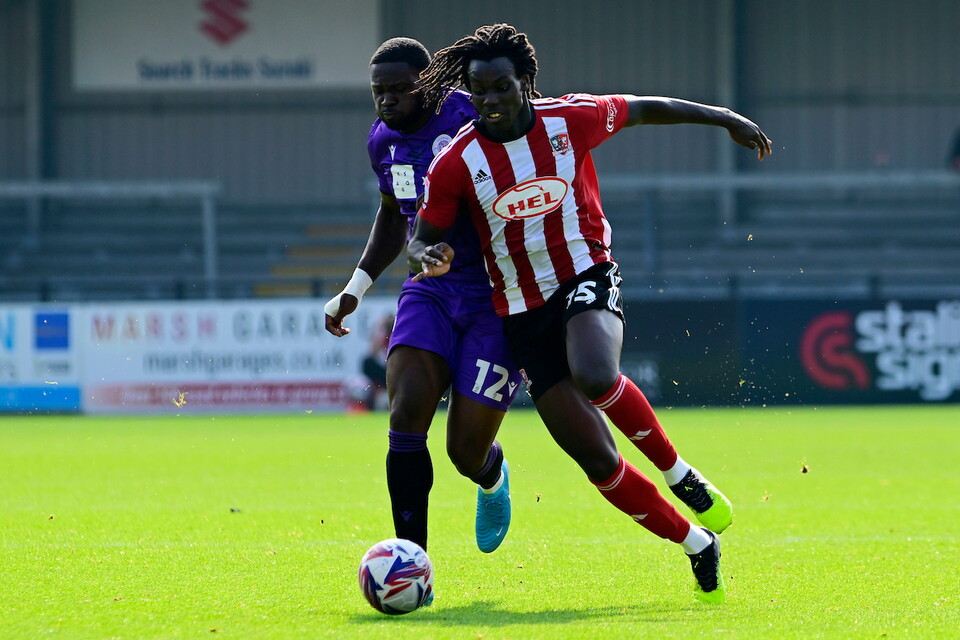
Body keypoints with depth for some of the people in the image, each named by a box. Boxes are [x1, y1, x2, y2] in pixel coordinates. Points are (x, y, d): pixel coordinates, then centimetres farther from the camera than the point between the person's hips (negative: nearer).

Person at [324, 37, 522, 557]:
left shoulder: (475, 120, -17)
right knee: (406, 414, -18)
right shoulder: (383, 140, 6)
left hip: (496, 295, -5)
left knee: (467, 452, -4)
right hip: (431, 293, 5)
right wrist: (356, 288, 18)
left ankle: (494, 479, 37)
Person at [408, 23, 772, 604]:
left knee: (594, 376, -37)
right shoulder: (456, 164, -7)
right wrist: (429, 257, -21)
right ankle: (697, 545, 14)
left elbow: (642, 109, 11)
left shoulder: (571, 119, -6)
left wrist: (724, 118, 19)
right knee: (598, 462, -4)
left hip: (587, 277, -2)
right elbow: (421, 240, 3)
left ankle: (678, 472, -11)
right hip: (523, 311, 2)